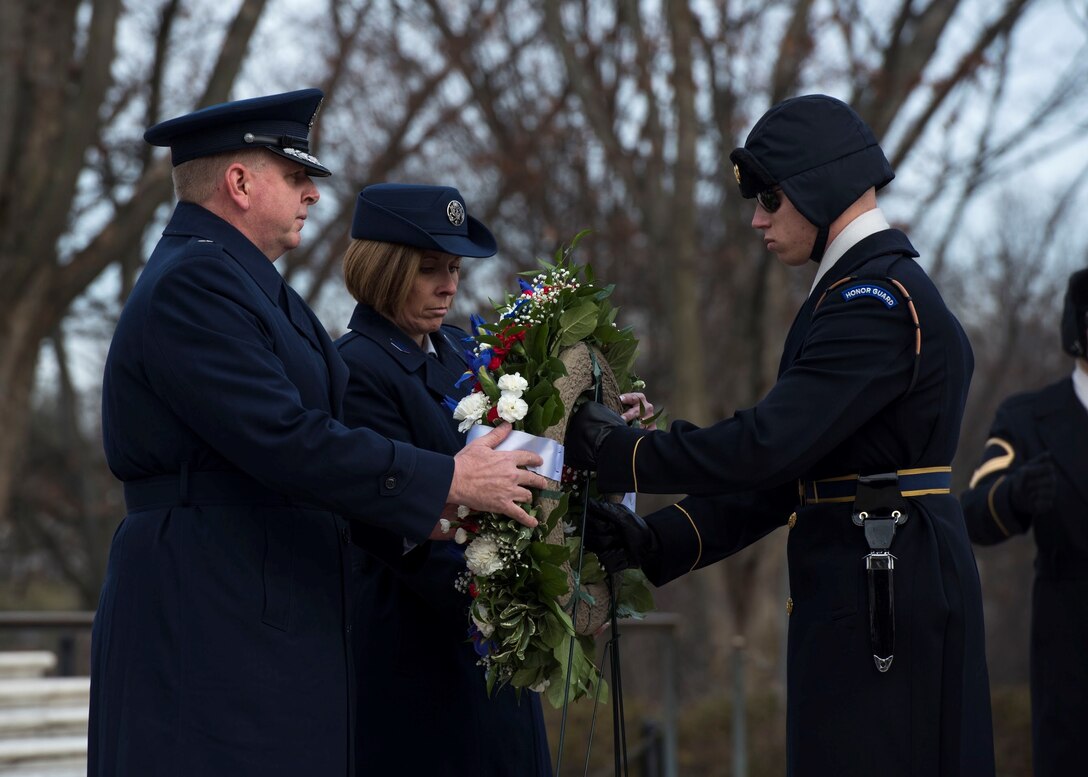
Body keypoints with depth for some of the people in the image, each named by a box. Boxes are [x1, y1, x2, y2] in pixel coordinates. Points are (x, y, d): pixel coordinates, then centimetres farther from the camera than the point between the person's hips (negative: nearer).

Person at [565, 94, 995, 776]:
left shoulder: (878, 299, -15)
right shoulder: (862, 288, 18)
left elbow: (769, 444, -23)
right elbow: (788, 466, 15)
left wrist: (619, 450, -12)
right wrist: (658, 542, 6)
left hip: (881, 593, -10)